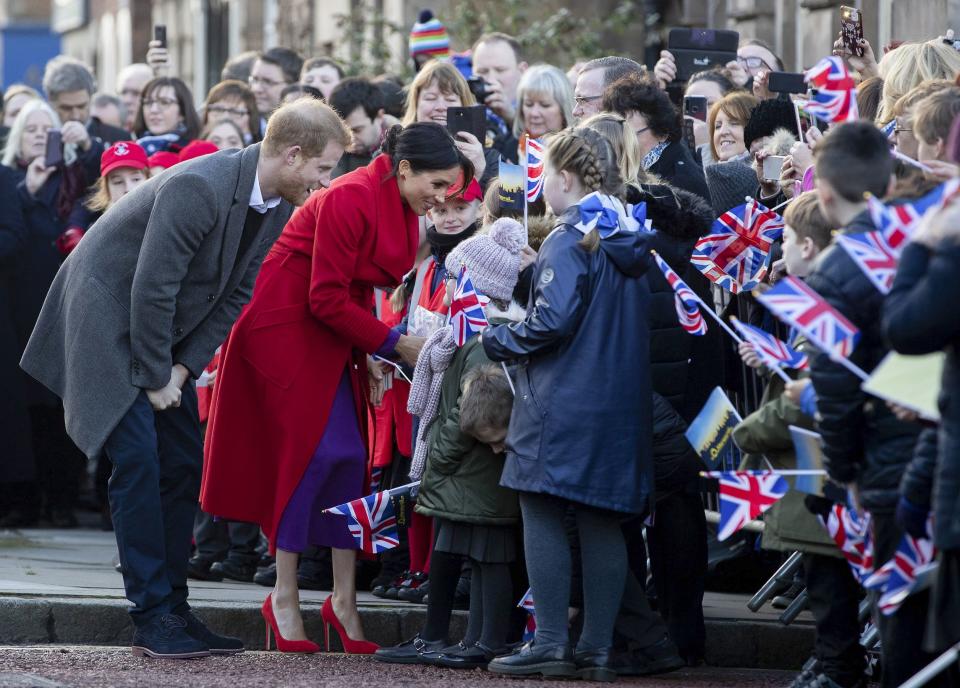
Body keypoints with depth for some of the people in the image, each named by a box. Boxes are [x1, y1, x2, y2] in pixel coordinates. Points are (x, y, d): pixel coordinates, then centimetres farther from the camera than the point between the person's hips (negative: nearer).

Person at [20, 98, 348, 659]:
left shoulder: (280, 207, -2)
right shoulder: (198, 188, -29)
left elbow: (235, 295, 4)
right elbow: (152, 288, -27)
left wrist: (184, 368, -6)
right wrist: (156, 377, -19)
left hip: (162, 333, 9)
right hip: (107, 315, -9)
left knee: (184, 464, 5)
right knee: (139, 462, -13)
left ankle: (173, 607, 11)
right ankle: (153, 618, -11)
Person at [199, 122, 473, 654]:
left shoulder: (401, 209, 4)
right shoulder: (351, 199, -24)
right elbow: (326, 299, -23)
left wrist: (370, 355, -2)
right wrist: (391, 343, -18)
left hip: (328, 333, 9)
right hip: (284, 326, -9)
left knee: (348, 456, 2)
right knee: (312, 449, -12)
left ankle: (344, 600, 6)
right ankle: (284, 597, -3)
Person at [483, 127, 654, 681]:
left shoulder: (570, 242, -12)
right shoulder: (631, 243, 12)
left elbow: (552, 322, -19)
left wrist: (498, 342, -3)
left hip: (563, 402, -8)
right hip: (621, 407, 8)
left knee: (542, 516, -1)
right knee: (602, 523, 8)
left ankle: (551, 644, -4)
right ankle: (598, 649, 8)